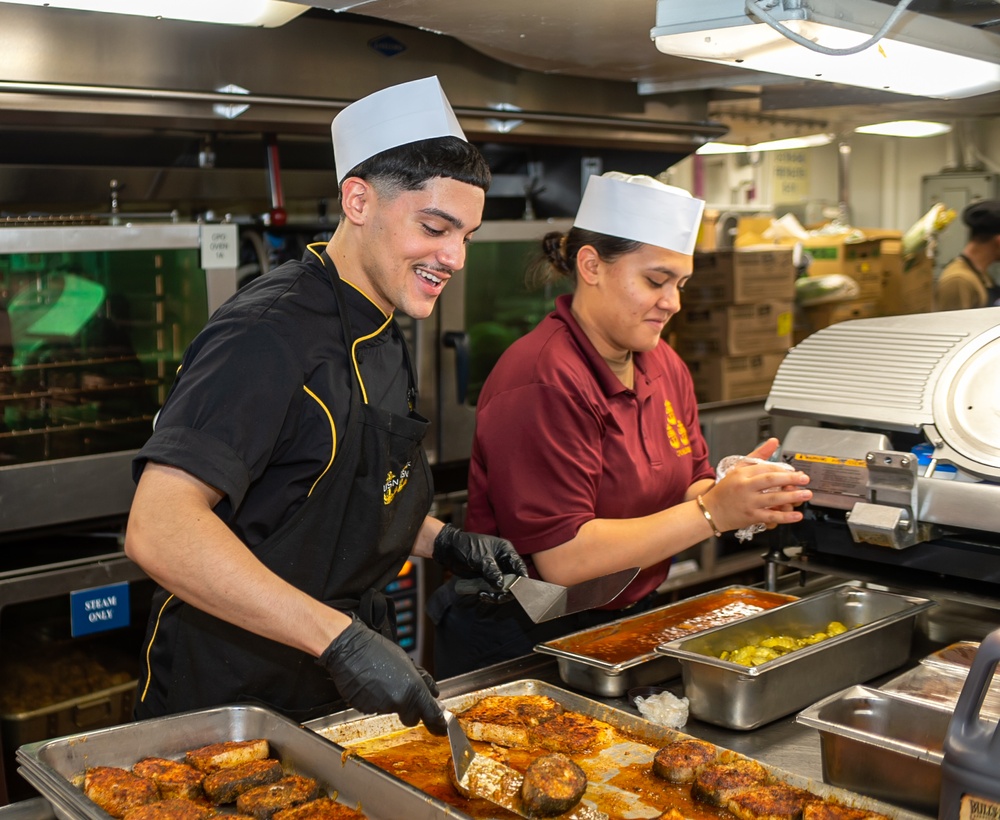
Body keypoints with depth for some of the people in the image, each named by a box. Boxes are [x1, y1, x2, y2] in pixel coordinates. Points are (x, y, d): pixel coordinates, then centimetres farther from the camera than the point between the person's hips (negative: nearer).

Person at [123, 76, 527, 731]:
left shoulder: (381, 337, 7)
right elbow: (158, 529, -34)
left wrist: (443, 542, 4)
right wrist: (340, 640, -37)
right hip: (230, 701, -8)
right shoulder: (271, 333, -24)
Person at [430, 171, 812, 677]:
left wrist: (741, 496, -12)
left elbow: (686, 489, 10)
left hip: (627, 625, 7)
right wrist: (713, 512, -23)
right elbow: (563, 558, -24)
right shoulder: (543, 383, -20)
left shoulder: (664, 366, 8)